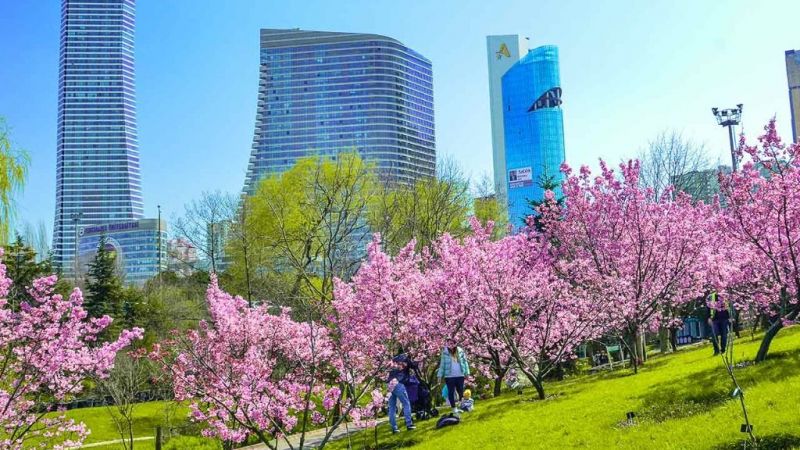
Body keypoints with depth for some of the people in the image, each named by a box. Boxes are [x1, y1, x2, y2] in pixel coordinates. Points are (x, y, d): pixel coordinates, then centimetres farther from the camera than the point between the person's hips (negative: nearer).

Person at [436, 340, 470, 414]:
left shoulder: (460, 351, 4)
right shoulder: (445, 353, 0)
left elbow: (465, 362, 8)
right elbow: (442, 364, 3)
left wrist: (467, 372, 2)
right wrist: (440, 375, 0)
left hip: (460, 375, 2)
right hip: (449, 376, -2)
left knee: (461, 391, 7)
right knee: (451, 392, 0)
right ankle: (454, 408, 7)